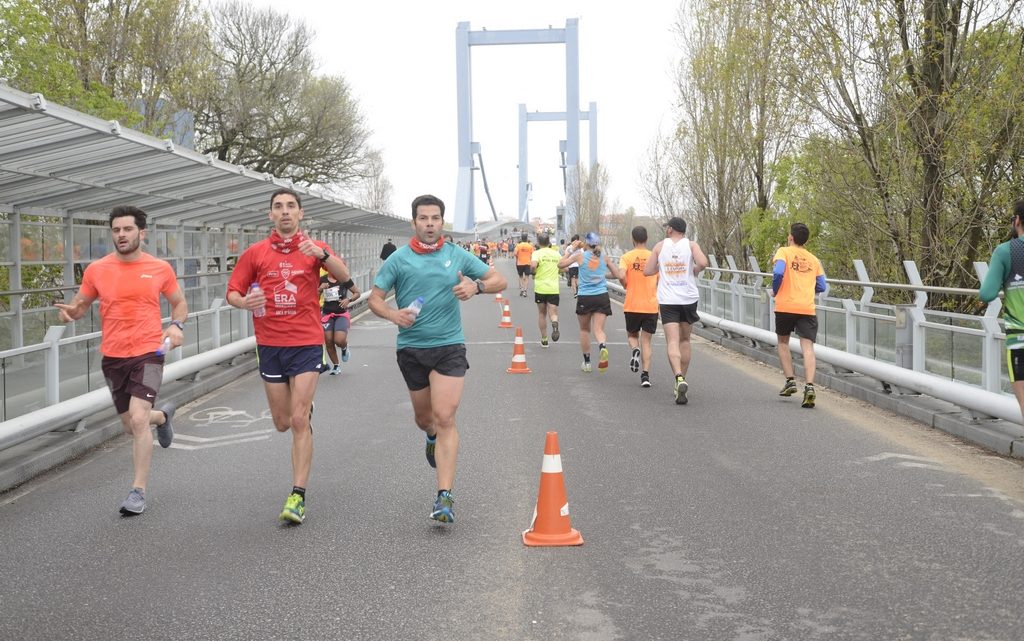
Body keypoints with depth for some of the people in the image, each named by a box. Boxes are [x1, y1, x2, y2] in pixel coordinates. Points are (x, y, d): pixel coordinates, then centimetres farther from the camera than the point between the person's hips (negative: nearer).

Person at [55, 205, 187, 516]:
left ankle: (138, 491, -7)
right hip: (113, 357, 3)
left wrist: (177, 325, -6)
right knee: (131, 425, 14)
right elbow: (80, 305, 12)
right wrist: (69, 310, -11)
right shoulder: (96, 270, 1)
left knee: (138, 420, -18)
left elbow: (179, 302, 14)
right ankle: (162, 415, 50)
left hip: (148, 353, -3)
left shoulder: (160, 268, -1)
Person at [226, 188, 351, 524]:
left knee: (299, 421, -9)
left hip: (306, 344, -2)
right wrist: (244, 302, -16)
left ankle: (298, 496, -3)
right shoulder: (255, 253, 5)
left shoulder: (314, 248, 1)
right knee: (283, 422, 12)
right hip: (270, 345, 3)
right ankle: (304, 406, 49)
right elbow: (232, 292, 8)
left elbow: (343, 276, -14)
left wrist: (322, 253, -32)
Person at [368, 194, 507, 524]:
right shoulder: (399, 259, 1)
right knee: (423, 417, 16)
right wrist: (393, 314, -18)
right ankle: (433, 437, 55)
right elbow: (374, 299, 3)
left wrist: (476, 286, -16)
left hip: (449, 347, -1)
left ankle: (445, 496, -12)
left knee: (445, 418, -12)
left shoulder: (458, 256, 2)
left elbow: (499, 280, 6)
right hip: (411, 346, 2)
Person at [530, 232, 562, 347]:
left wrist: (533, 273, -1)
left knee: (542, 313, 14)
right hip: (554, 288, 1)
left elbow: (533, 265, -21)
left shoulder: (537, 253, -3)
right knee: (553, 313, 0)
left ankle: (544, 340, 19)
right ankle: (555, 325, -35)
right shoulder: (556, 253, 9)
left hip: (540, 288, -1)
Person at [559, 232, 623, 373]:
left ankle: (587, 362, 23)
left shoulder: (580, 255, -4)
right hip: (602, 297, 1)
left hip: (585, 298, -1)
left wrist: (572, 250, 12)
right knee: (598, 329, -1)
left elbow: (560, 264, 5)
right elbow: (619, 276, 5)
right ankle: (603, 348, -34)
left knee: (584, 329, 17)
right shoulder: (605, 258, 3)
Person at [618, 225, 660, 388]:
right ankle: (646, 375, -5)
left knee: (632, 335, 20)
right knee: (646, 341, 5)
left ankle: (635, 350, -13)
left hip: (632, 305, -1)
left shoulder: (626, 257, -2)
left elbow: (622, 275, -18)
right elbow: (659, 282, 4)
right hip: (651, 305, 1)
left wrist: (627, 287, 2)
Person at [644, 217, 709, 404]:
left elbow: (647, 271, 3)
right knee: (685, 340, 17)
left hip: (667, 299, -1)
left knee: (672, 342, -7)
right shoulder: (691, 245, 3)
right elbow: (703, 263, -16)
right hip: (688, 298, 1)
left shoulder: (660, 246, 4)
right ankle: (681, 380, 22)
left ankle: (679, 378, -29)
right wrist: (695, 271, 5)